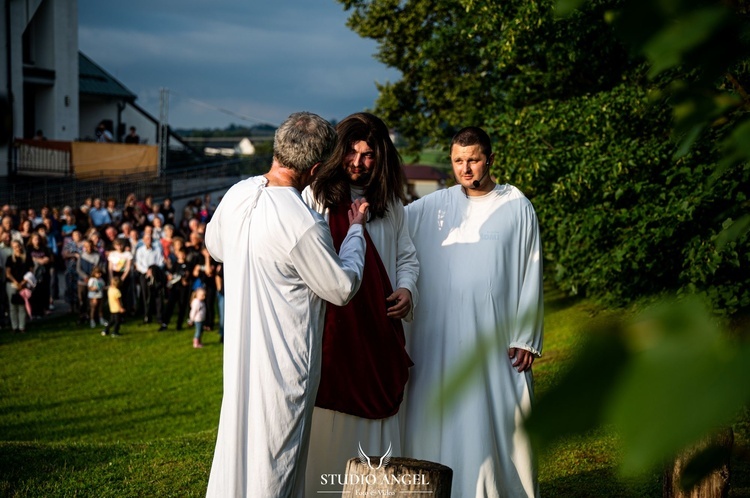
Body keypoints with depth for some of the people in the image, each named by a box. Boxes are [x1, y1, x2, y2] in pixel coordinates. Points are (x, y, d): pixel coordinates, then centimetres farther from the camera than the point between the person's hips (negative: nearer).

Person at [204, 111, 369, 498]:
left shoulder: (237, 195, -4)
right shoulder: (303, 224, -26)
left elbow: (215, 246, 17)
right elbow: (342, 288, -12)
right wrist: (356, 230, 0)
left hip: (240, 349, 7)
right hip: (283, 361, -7)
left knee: (237, 439, 21)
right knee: (273, 459, 6)